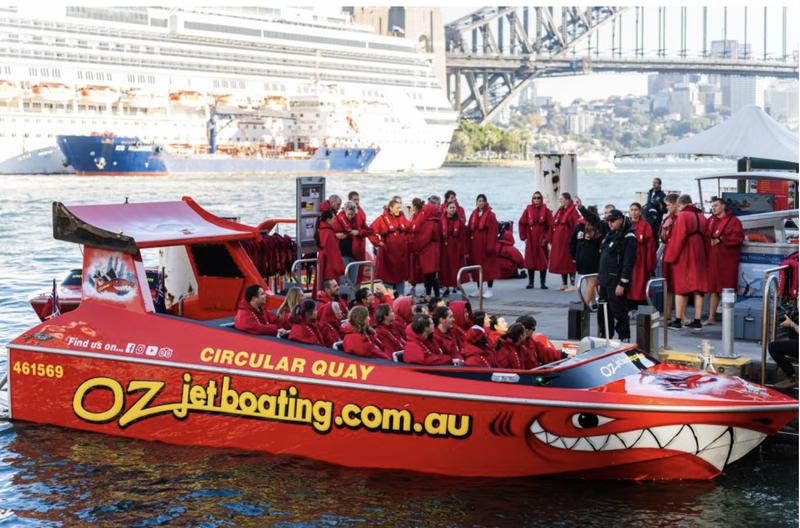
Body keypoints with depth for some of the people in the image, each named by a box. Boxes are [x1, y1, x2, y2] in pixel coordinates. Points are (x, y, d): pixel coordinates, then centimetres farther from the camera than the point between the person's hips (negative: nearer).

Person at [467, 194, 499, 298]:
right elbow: (470, 230, 10)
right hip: (475, 244, 5)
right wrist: (469, 247, 4)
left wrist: (491, 246, -17)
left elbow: (493, 231, -11)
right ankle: (479, 288, 18)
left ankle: (489, 289, 3)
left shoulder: (490, 215, -6)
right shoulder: (473, 215, 10)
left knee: (488, 266, -1)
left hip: (485, 244, -5)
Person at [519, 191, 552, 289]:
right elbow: (522, 223, 7)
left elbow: (551, 225, -4)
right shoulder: (528, 210, 2)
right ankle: (530, 282, 11)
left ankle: (543, 283, 7)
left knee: (543, 261, 1)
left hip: (541, 240, -1)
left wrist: (547, 238, -9)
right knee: (530, 260, 4)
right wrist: (523, 236, 1)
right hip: (530, 240, 1)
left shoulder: (546, 210, -2)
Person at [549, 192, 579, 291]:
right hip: (558, 241, 8)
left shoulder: (573, 211, -11)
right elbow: (554, 226, 16)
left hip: (567, 240, -8)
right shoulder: (560, 211, 14)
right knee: (560, 261, 11)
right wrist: (551, 241, 13)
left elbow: (576, 227, -17)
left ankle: (572, 285, 1)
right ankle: (564, 284, 18)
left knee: (569, 262, -4)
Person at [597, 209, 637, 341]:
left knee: (619, 313, -6)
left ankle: (624, 339, 2)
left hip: (617, 282, -9)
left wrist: (622, 284, -21)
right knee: (603, 313, 12)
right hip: (605, 280, 9)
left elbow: (628, 262, -18)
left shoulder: (628, 237, -12)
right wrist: (599, 276, 17)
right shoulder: (610, 235, 16)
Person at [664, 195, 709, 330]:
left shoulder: (682, 216, -10)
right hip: (699, 257, 6)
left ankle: (678, 320, -2)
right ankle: (697, 320, 7)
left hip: (683, 257, -6)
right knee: (698, 289, 7)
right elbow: (705, 237, 11)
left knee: (680, 288, -1)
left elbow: (678, 238, -16)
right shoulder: (701, 217, 11)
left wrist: (671, 256, -10)